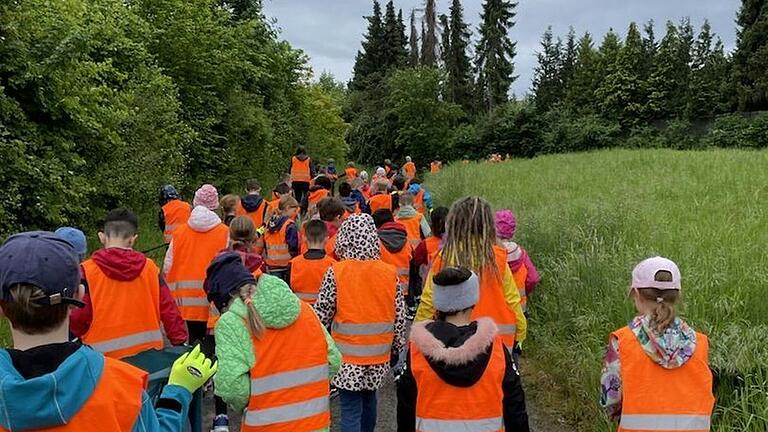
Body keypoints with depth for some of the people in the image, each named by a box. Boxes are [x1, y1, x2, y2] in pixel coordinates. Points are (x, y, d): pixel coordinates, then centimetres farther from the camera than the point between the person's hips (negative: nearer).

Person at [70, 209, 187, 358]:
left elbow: (77, 318, -7)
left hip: (105, 356, -2)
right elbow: (169, 311, 0)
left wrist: (83, 335, 15)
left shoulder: (87, 271, -8)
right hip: (148, 353, 2)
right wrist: (180, 343, 8)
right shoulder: (149, 267, -1)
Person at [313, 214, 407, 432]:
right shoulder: (390, 273, -3)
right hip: (379, 356, 4)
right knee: (368, 400, 24)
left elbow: (322, 314, -9)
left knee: (351, 410, 4)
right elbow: (400, 316, 1)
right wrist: (396, 347, 15)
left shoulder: (336, 272, -12)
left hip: (348, 356, -4)